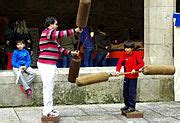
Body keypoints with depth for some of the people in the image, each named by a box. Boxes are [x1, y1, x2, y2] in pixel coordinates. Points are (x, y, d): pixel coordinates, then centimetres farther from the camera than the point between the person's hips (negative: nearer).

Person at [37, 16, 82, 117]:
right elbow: (61, 34, -24)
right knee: (48, 87, -9)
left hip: (50, 65, 11)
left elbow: (59, 48, 22)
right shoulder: (47, 32, -10)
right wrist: (75, 30, -18)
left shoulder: (53, 37, 22)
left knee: (50, 88, 15)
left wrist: (71, 52, 13)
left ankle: (49, 109, 22)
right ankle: (47, 111, -5)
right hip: (46, 64, -11)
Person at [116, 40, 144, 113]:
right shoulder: (124, 56, 3)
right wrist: (117, 70, -20)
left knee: (132, 92, -5)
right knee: (125, 92, 12)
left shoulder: (136, 55, -8)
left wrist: (135, 69, -23)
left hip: (133, 77, -5)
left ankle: (132, 107, 1)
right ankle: (127, 105, 26)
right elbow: (119, 63, -5)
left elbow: (141, 63, -13)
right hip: (126, 76, 5)